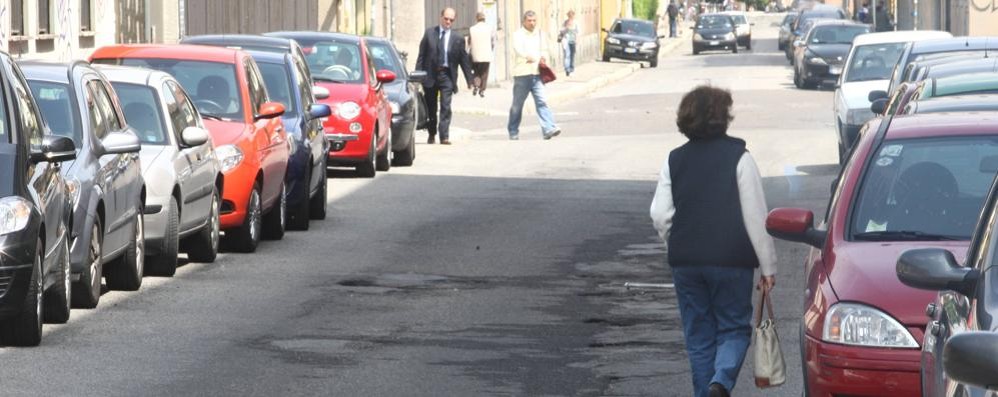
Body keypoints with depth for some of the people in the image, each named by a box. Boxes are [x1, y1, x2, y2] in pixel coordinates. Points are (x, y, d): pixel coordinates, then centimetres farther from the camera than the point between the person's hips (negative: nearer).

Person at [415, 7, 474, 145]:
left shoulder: (457, 39, 3)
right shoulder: (429, 33, 5)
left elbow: (464, 60, 6)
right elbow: (422, 54, 4)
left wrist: (469, 80, 4)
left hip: (446, 76, -1)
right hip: (430, 75, 1)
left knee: (446, 107, -11)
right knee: (430, 108, 10)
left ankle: (444, 136, -12)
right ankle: (431, 134, 26)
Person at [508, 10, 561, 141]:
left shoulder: (539, 34, 14)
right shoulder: (518, 34, -4)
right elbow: (520, 51, -20)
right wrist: (538, 58, -23)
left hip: (536, 74, 4)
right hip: (522, 74, -4)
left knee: (541, 101, -10)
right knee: (517, 105, 6)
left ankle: (548, 129, -20)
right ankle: (513, 132, 19)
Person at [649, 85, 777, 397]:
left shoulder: (674, 160, 5)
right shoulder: (738, 157, -5)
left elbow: (660, 216, 1)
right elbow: (756, 216, -7)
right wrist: (768, 266, -2)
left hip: (685, 263, 3)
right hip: (732, 261, -3)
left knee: (698, 335, 12)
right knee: (734, 328, 6)